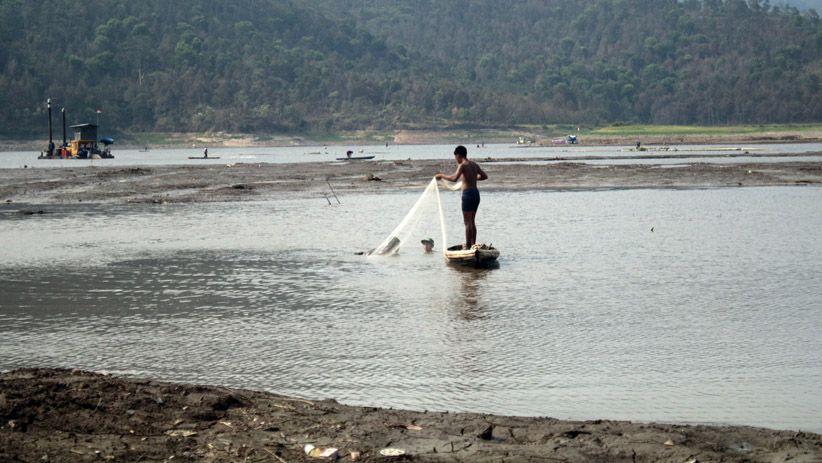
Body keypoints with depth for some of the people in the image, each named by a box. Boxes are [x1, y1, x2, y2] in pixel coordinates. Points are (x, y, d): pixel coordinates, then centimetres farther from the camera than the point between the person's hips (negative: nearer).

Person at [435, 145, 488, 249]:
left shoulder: (462, 165, -10)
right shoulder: (475, 165, 13)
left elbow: (454, 178, -24)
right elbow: (485, 176, 23)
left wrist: (442, 176, -10)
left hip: (468, 193, -8)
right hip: (476, 193, 8)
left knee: (467, 222, -5)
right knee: (472, 221, 15)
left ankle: (468, 246, -5)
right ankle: (473, 245, 17)